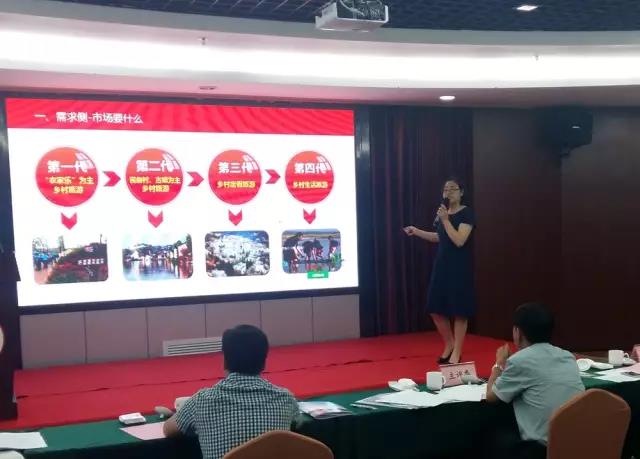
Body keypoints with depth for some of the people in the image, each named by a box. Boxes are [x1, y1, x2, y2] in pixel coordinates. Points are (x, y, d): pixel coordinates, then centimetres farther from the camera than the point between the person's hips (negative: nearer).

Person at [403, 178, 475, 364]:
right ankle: (449, 345, 27)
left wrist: (445, 220, -21)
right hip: (442, 265, 7)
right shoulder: (443, 213, 10)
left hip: (460, 267, -7)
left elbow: (459, 241, -21)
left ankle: (456, 353, 10)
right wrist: (417, 231, 18)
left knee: (459, 311, -1)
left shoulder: (466, 214, -11)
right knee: (436, 309, 7)